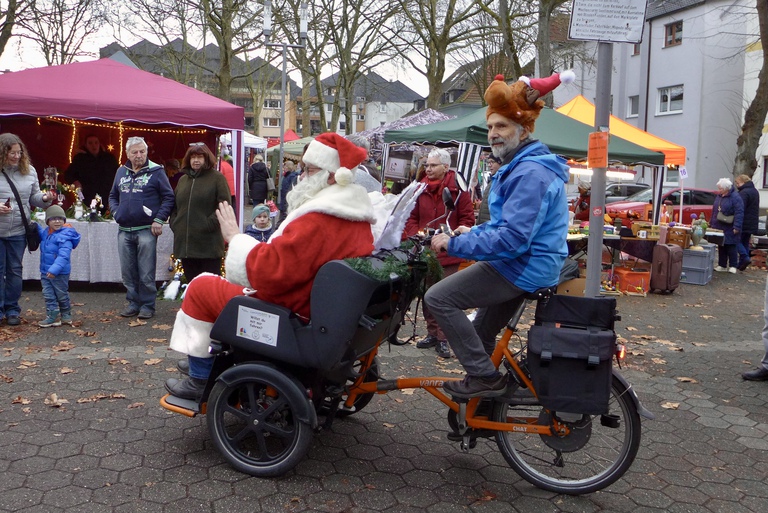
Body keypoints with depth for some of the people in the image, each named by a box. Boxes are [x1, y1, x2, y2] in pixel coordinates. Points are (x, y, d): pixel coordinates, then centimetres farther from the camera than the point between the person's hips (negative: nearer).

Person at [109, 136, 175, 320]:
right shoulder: (121, 171, 13)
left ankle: (147, 305, 9)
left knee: (146, 273, -2)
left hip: (146, 230, -5)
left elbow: (169, 197, -4)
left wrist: (159, 219, -11)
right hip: (124, 231, 5)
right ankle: (133, 303, 23)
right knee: (128, 272, 11)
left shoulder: (156, 171, -3)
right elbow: (113, 196, 24)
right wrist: (116, 212, 6)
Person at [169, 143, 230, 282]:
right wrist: (174, 223, 8)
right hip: (185, 242, 6)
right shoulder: (183, 179, 18)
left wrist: (210, 224, -16)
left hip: (209, 244, -6)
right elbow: (174, 205, 24)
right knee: (191, 281, 13)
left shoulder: (217, 178, -1)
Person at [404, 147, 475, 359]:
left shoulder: (457, 189, -6)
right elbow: (411, 217, 10)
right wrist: (415, 235, -6)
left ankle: (443, 338, 8)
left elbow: (467, 218, -5)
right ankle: (432, 333, 27)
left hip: (448, 253, -4)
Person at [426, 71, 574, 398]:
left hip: (522, 268, -11)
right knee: (481, 332, 22)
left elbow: (513, 238, -29)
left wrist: (455, 244, -24)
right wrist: (474, 233, 10)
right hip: (524, 263, 11)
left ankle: (485, 377, -8)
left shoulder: (530, 172, -21)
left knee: (438, 297, -14)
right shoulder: (523, 165, 15)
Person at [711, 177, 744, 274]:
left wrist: (737, 227, -23)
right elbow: (714, 211, 19)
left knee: (731, 247, -1)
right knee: (721, 246, 10)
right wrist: (712, 223, 17)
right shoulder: (718, 196, 10)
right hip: (719, 227, 7)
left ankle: (733, 266, 7)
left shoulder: (735, 197, -14)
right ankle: (722, 266, 17)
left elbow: (739, 213, -18)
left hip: (729, 229, -7)